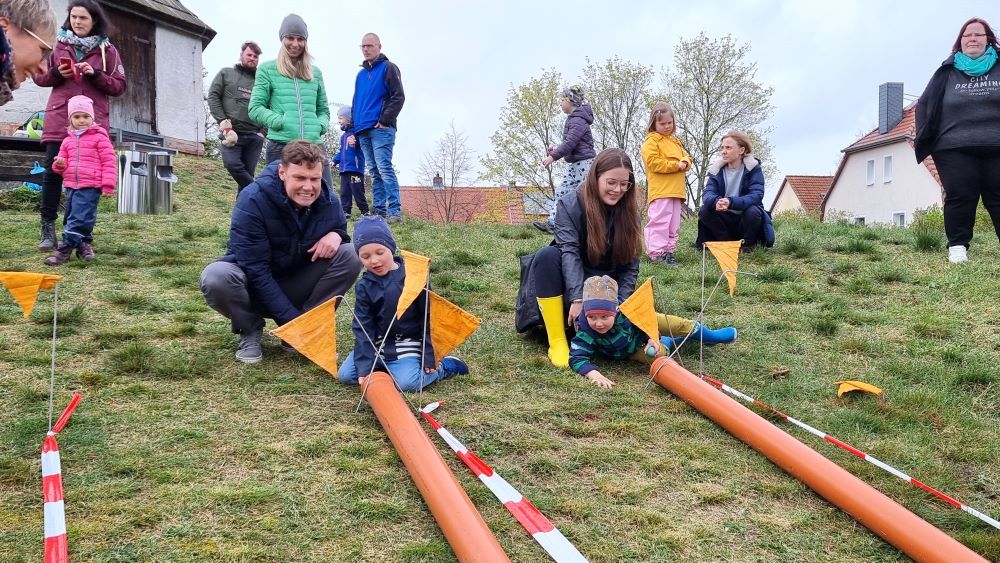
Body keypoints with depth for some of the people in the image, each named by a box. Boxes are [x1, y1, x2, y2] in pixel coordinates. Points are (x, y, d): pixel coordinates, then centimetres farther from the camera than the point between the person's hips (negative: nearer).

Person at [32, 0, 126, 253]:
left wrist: (95, 74, -11)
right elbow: (38, 75, 14)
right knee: (53, 170, -3)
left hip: (92, 122, -1)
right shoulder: (58, 44, 10)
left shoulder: (107, 50, 8)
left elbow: (119, 87, 4)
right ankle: (48, 227, 5)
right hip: (59, 118, 1)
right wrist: (56, 73, -7)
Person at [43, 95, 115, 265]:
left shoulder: (99, 138, -2)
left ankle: (65, 249, -12)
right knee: (72, 217, 12)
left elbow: (109, 162, -4)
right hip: (71, 185, 7)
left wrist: (108, 185, -10)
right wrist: (59, 165, -3)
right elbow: (63, 160, 24)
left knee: (79, 218, -13)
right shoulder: (68, 141, 15)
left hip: (90, 187, -7)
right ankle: (83, 243, 27)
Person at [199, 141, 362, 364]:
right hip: (255, 288, -3)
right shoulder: (252, 200, -26)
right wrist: (292, 318, -31)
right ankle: (250, 331, -5)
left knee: (350, 256, -19)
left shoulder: (327, 201, -13)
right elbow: (256, 271, -27)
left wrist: (335, 234, -20)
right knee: (215, 277, -36)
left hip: (297, 288, 4)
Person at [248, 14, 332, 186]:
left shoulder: (315, 73, 18)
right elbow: (255, 109, 3)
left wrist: (320, 126, 0)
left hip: (313, 147, 3)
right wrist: (282, 122, -11)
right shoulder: (267, 69, 8)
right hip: (281, 147, -3)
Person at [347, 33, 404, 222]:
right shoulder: (361, 74, 22)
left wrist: (385, 121, -15)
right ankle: (379, 210, 6)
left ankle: (394, 211, -18)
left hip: (381, 129, -7)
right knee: (374, 172, 5)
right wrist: (354, 131, 16)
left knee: (384, 169, -15)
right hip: (363, 132, 7)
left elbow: (398, 97, -7)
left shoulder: (388, 68, 2)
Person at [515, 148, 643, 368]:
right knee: (548, 255, -33)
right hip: (568, 284, -2)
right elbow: (569, 252, -25)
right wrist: (578, 299, -36)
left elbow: (630, 265, -4)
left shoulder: (628, 212, -3)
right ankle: (557, 342, -33)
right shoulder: (570, 204, -13)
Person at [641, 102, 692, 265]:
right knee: (660, 221, -13)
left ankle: (668, 250, 15)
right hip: (660, 190, -8)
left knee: (674, 224, 9)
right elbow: (654, 163, -15)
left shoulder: (675, 141, 22)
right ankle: (657, 252, -11)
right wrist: (676, 165, -13)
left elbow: (685, 156, 24)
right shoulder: (651, 141, -4)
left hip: (676, 190, 8)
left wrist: (685, 163, -2)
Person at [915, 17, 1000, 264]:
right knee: (960, 198, -6)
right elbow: (925, 104, 12)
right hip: (955, 149, 0)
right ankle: (957, 247, -1)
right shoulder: (947, 73, 11)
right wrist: (923, 139, 2)